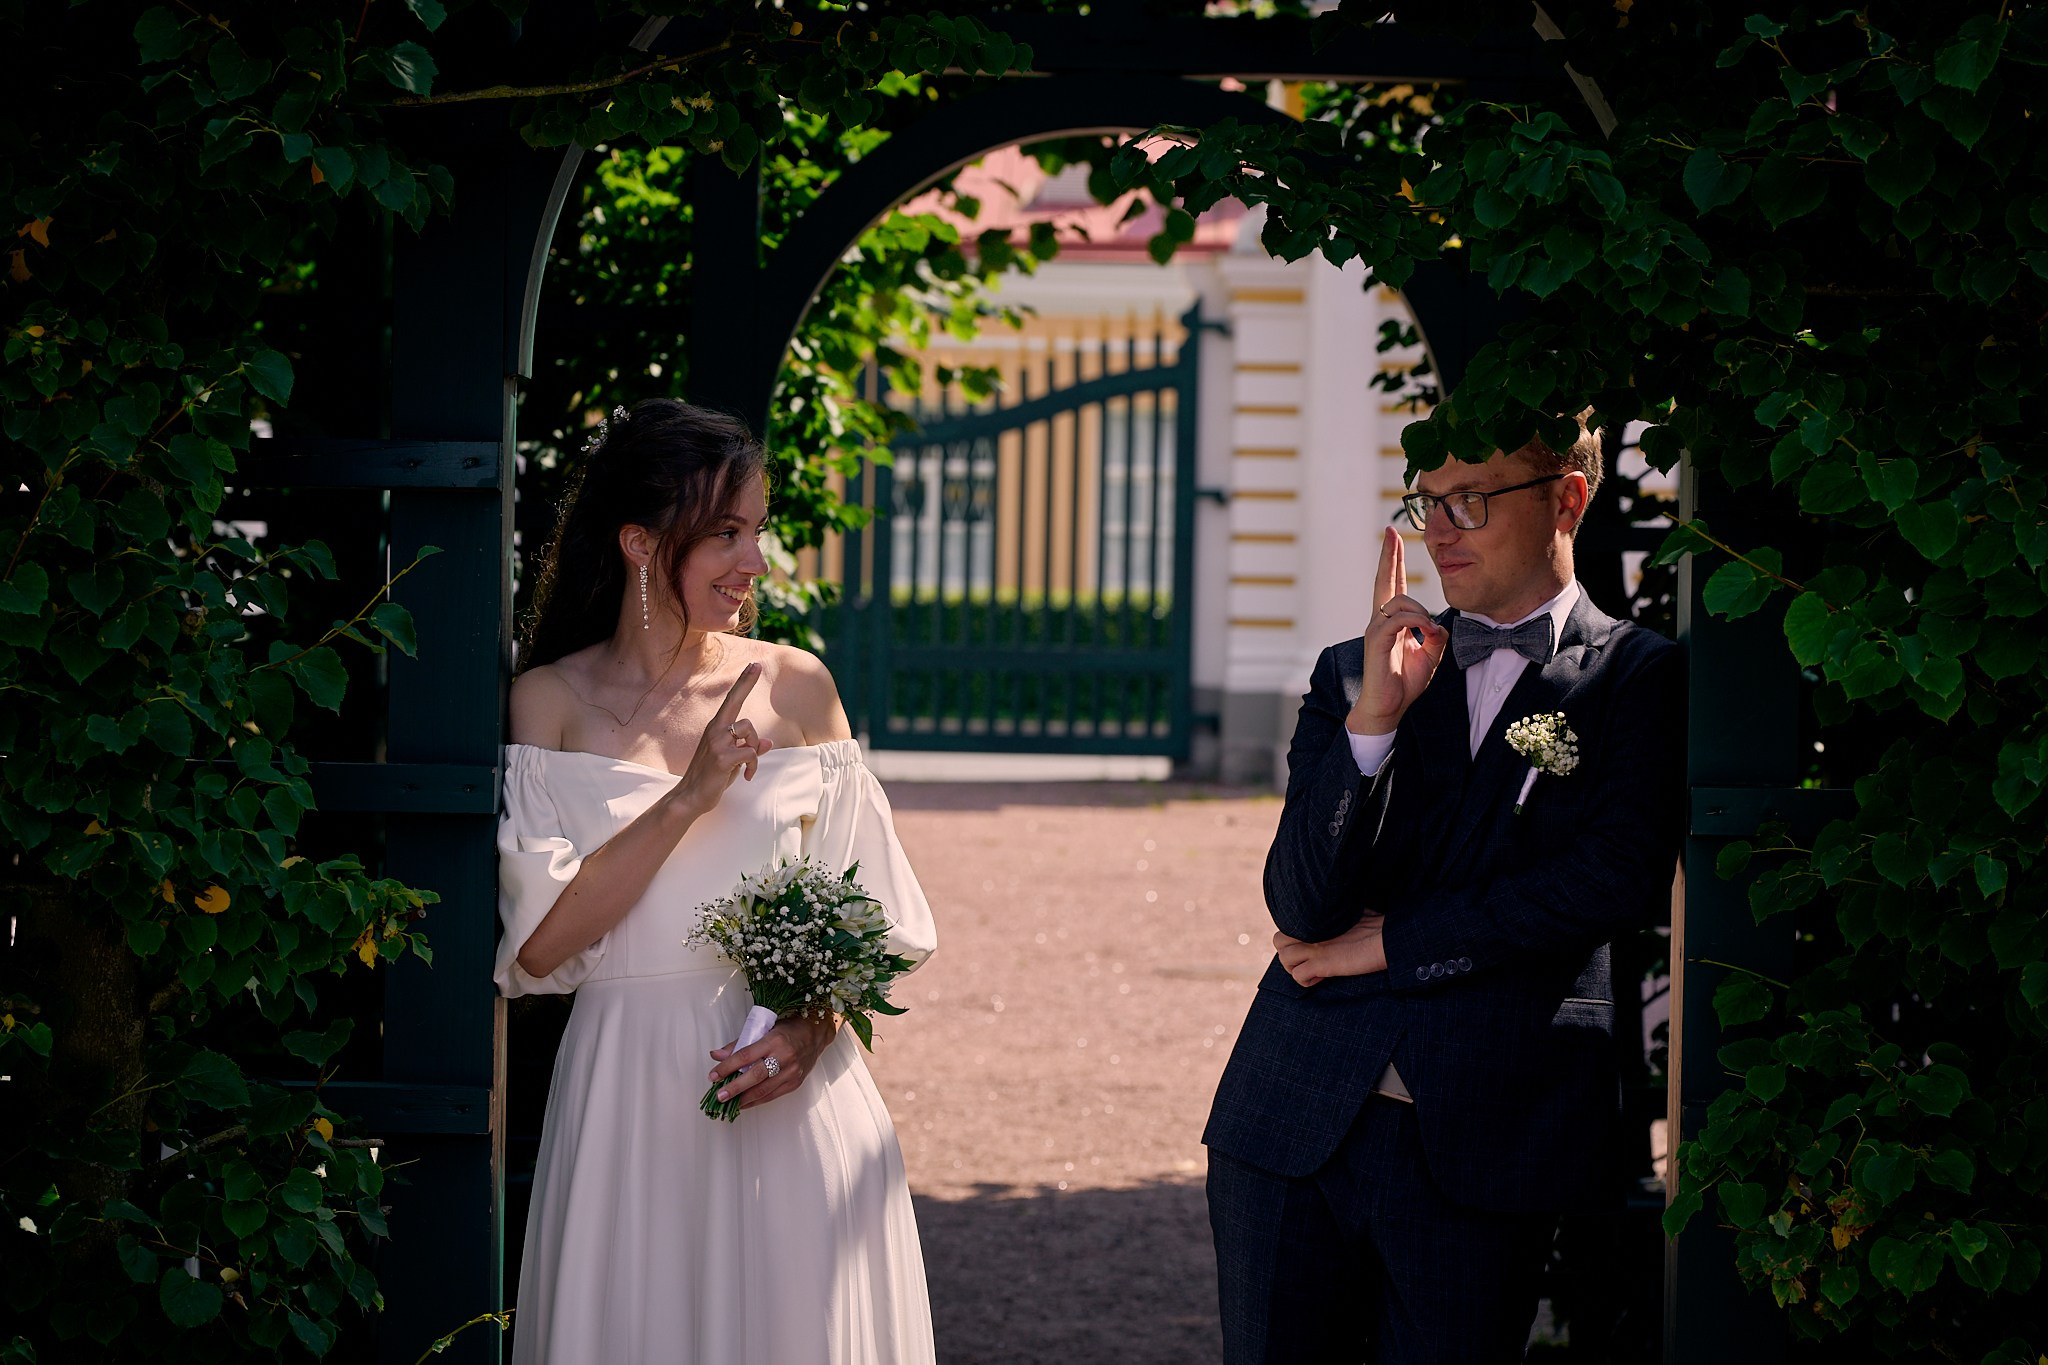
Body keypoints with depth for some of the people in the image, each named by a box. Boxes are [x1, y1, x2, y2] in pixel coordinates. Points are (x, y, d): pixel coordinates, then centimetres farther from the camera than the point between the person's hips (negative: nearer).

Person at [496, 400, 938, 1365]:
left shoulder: (794, 688, 4)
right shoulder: (550, 704, -1)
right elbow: (538, 946, -10)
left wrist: (815, 1025, -13)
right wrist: (688, 798, -14)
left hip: (795, 1099, 1)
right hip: (628, 1096, -1)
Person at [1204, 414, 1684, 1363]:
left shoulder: (1642, 682, 2)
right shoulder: (1352, 676, 11)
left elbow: (1615, 884, -11)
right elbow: (1300, 905, -1)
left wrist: (1391, 943, -5)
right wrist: (1373, 714, -14)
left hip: (1481, 1140, -3)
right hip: (1295, 1117, 3)